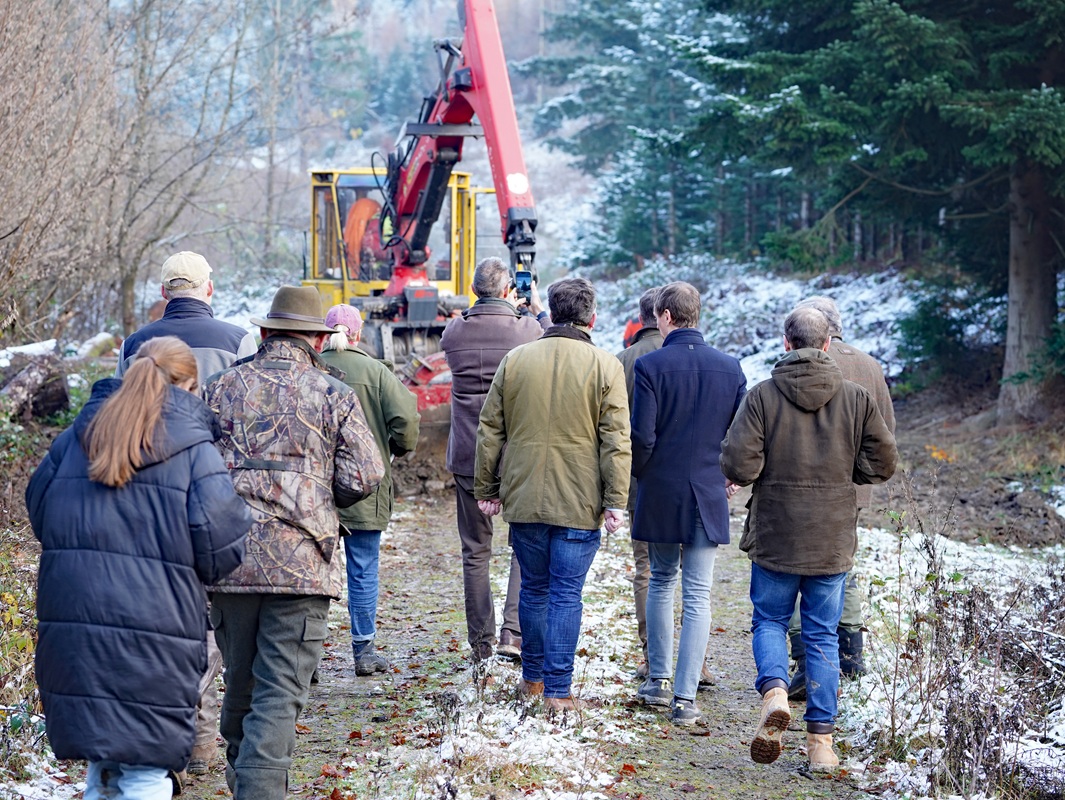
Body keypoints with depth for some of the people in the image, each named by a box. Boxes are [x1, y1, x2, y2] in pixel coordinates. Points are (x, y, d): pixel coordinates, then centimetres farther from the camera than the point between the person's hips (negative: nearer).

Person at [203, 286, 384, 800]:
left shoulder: (220, 388, 6)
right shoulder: (333, 394, 0)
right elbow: (364, 476, -5)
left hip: (230, 559, 3)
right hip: (302, 562, -3)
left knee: (240, 679, 18)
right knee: (280, 691, -2)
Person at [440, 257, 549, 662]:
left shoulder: (453, 332, -2)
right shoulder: (527, 329, -9)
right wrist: (538, 309, 25)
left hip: (468, 457, 2)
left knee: (475, 551, 11)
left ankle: (480, 641, 16)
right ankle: (513, 632, -4)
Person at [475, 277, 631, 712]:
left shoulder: (515, 360, 4)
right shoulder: (605, 366, -5)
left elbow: (490, 430, 7)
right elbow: (616, 441, -7)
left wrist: (486, 489, 15)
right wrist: (615, 501, -4)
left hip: (524, 498, 3)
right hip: (580, 503, -3)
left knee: (534, 588, 16)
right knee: (566, 594, 1)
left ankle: (533, 676, 29)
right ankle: (558, 689, 1)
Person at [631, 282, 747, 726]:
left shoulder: (650, 365, -10)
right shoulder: (730, 368, 0)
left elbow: (642, 435, -13)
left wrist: (641, 474, 6)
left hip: (660, 494, -1)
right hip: (708, 497, 1)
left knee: (661, 581, 18)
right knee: (698, 595, 2)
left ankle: (658, 680, 22)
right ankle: (685, 697, -2)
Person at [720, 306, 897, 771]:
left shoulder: (762, 396, -9)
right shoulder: (855, 397, -2)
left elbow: (737, 465, -14)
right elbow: (883, 462, 0)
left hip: (775, 538, -2)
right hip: (832, 540, 2)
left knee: (769, 621, 16)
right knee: (822, 634, 10)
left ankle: (774, 690, -12)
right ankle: (821, 740, 9)